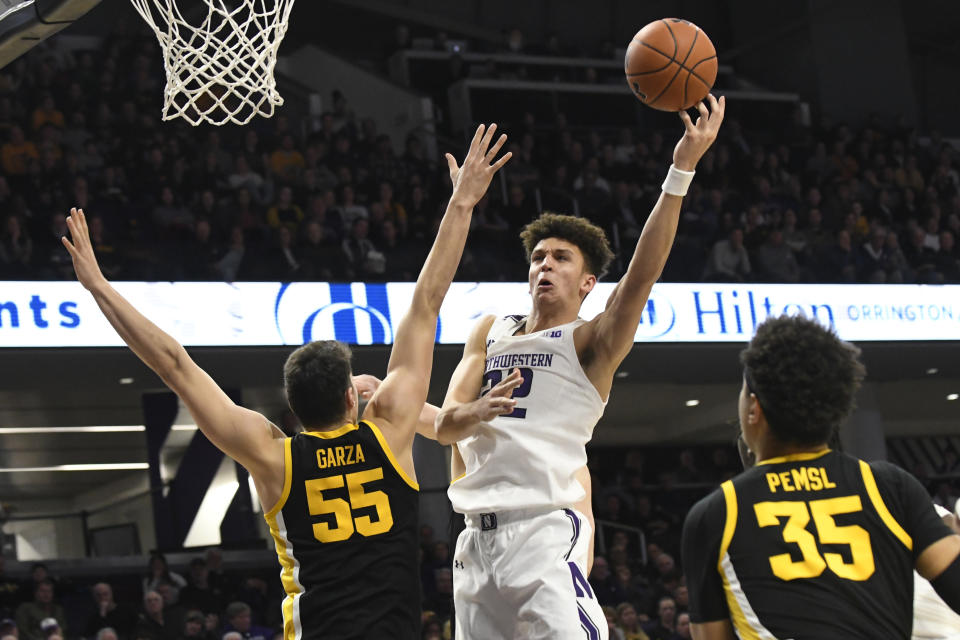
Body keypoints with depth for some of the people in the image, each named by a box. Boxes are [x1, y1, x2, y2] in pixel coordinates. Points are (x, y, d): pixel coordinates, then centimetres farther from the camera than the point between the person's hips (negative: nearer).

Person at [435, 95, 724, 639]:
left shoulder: (590, 342, 2)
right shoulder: (489, 333, 18)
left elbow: (643, 273, -15)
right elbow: (445, 426, 9)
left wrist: (682, 171, -24)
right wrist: (477, 411, -16)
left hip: (545, 529, -6)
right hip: (478, 536, 6)